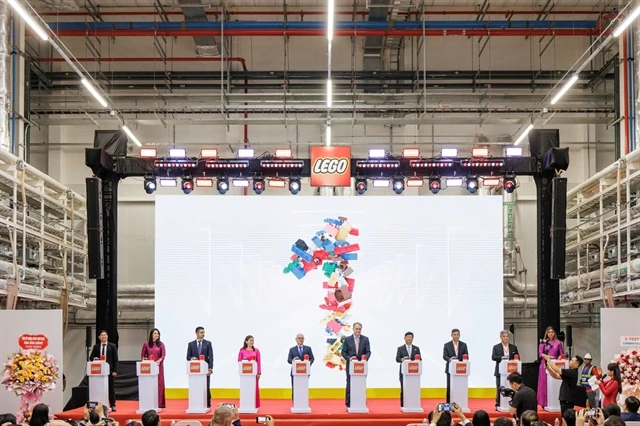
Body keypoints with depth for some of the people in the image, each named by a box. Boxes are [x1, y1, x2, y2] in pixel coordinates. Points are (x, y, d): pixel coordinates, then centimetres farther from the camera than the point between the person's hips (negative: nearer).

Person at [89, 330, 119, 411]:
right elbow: (91, 357, 9)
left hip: (109, 370, -2)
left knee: (110, 388, 3)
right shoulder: (96, 346, 8)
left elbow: (115, 359, 1)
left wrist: (115, 370, -6)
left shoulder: (112, 346, 3)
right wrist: (94, 358, -15)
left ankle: (112, 406, 7)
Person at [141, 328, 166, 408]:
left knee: (159, 384, -1)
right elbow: (142, 355, 10)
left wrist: (159, 361, -21)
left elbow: (163, 355, -3)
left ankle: (159, 403, 0)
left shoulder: (161, 344, 5)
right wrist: (144, 359, -11)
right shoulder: (146, 344, 7)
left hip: (158, 366, 0)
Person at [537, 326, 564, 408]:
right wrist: (547, 356, -16)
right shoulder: (543, 342, 7)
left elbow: (562, 354, 10)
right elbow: (540, 353, 0)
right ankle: (543, 402, -2)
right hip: (545, 364, -1)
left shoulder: (558, 342, 9)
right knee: (544, 383, -3)